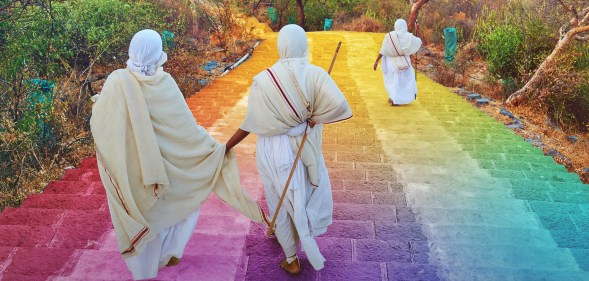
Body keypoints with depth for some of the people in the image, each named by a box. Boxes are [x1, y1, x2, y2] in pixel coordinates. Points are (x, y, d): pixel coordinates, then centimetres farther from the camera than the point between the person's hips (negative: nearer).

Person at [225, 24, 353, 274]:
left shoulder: (263, 79, -17)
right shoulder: (315, 74, -14)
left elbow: (251, 123, -13)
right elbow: (340, 105, -26)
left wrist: (227, 146, -1)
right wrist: (314, 118, -9)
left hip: (274, 149, -1)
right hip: (305, 147, 1)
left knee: (282, 202, 16)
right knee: (301, 196, 27)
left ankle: (292, 260, 31)